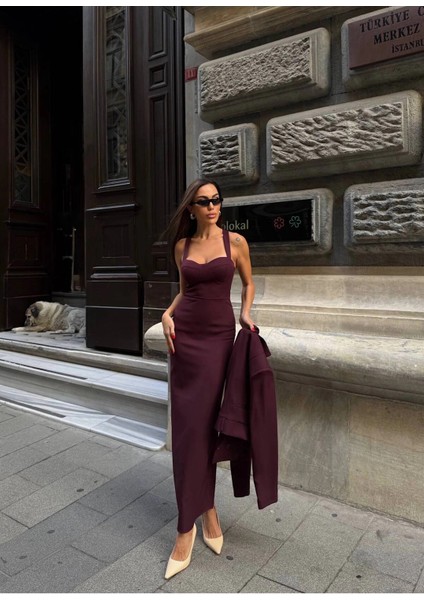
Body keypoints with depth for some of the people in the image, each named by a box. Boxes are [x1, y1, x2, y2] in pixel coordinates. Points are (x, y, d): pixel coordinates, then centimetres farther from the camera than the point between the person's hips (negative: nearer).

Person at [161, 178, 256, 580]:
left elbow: (248, 283, 11)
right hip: (185, 334, 3)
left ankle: (188, 528, 13)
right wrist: (168, 314, 0)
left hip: (218, 335, -2)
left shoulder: (235, 241, 0)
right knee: (187, 425, 3)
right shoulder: (182, 245, 8)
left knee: (201, 424, -1)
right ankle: (206, 508, 23)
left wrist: (245, 314, -5)